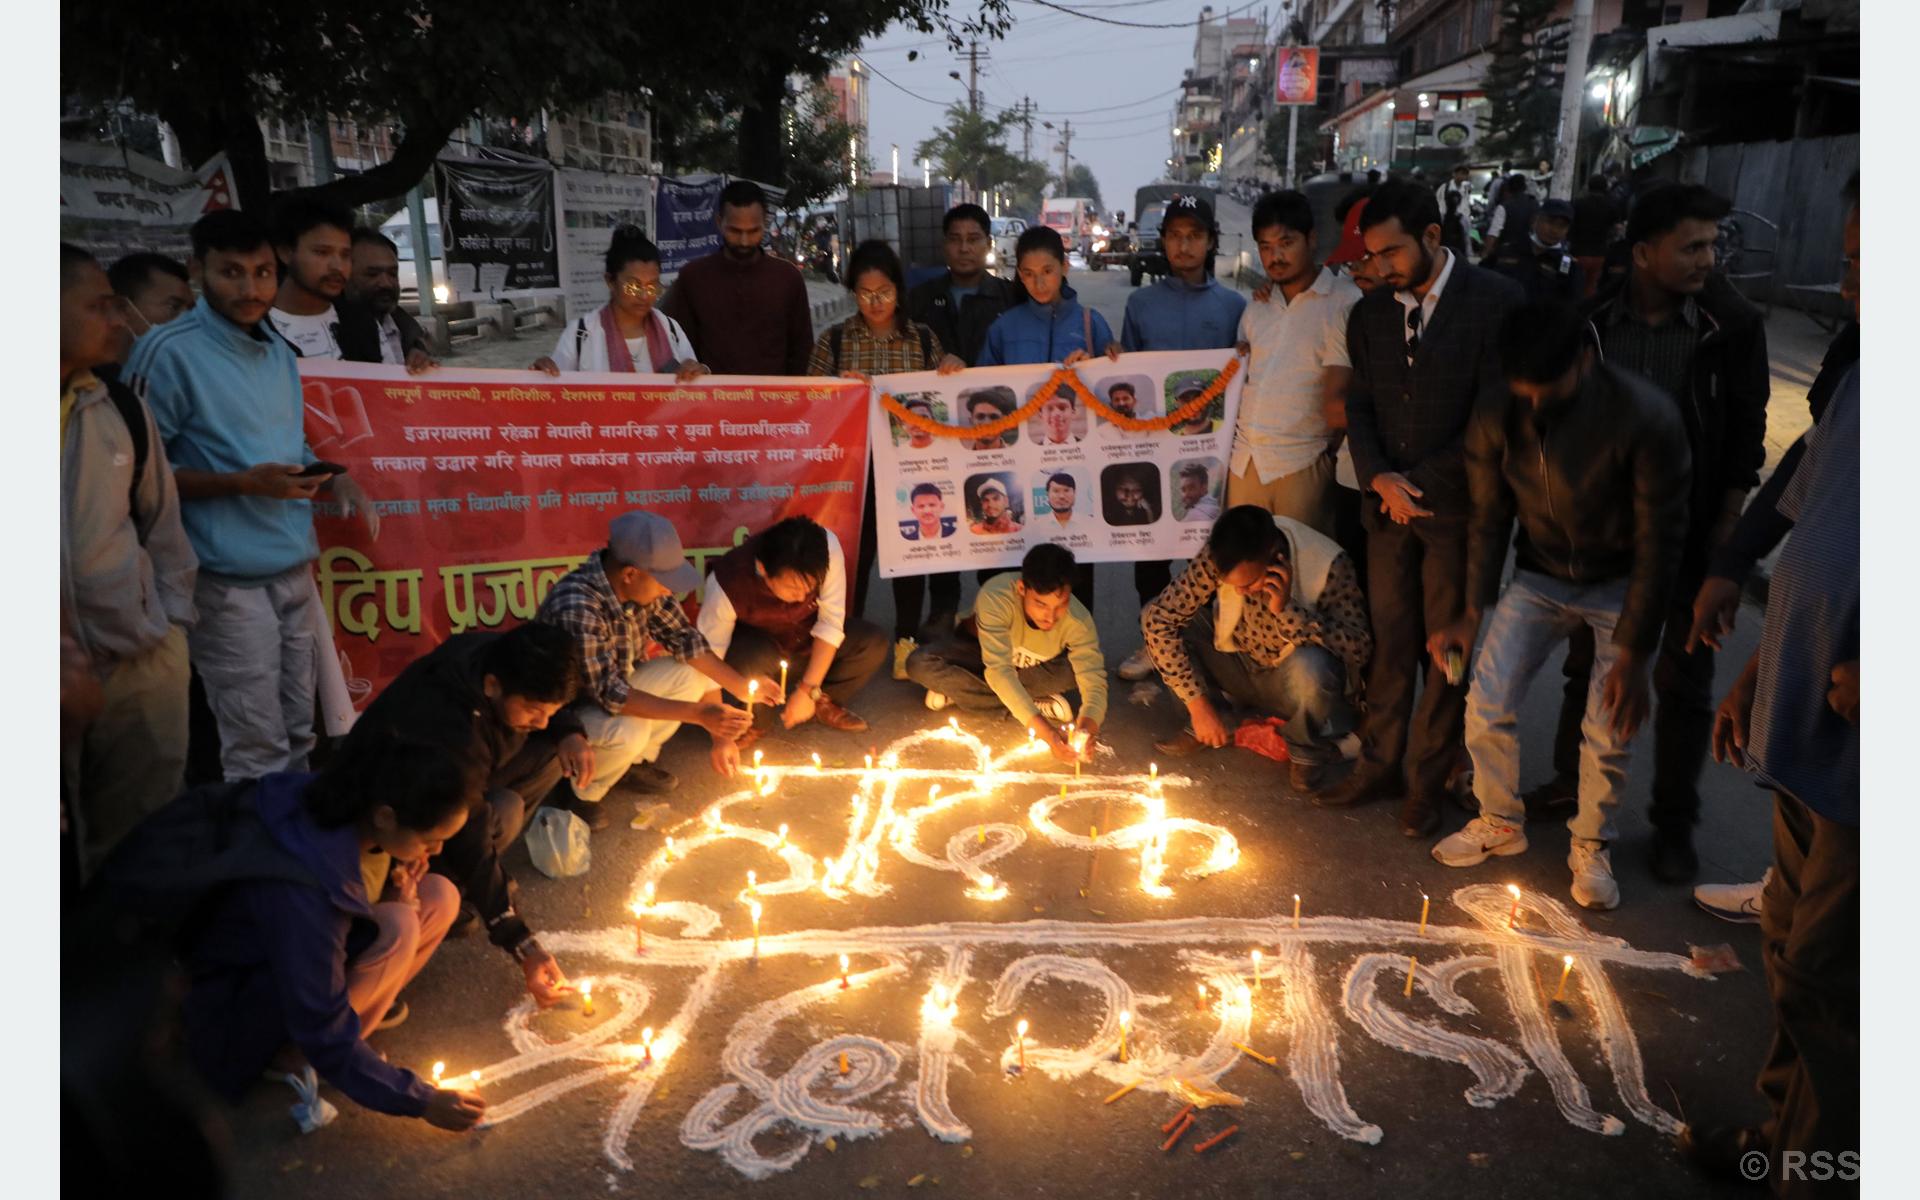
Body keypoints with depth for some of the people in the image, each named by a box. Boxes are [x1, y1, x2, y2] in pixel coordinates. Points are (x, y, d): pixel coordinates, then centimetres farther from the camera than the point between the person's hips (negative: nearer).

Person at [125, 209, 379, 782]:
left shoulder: (278, 350, 12)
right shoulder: (169, 352, -11)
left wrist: (334, 479, 2)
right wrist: (242, 484, -21)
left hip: (296, 566, 7)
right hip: (229, 576, -7)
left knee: (298, 735, 13)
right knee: (259, 750, -3)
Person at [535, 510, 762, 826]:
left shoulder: (644, 587, -14)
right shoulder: (576, 608, -36)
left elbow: (686, 640, -4)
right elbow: (611, 694, -36)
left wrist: (742, 687, -14)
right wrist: (698, 713, -36)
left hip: (615, 691, 7)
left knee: (697, 672, -7)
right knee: (629, 731, -35)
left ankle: (635, 763, 10)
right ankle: (577, 790, -3)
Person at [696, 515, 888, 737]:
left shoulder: (826, 548, -33)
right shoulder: (726, 584, -37)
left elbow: (831, 624, -23)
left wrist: (808, 690, -25)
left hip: (809, 635, 3)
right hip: (755, 643, -2)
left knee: (873, 643, -21)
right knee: (749, 664, -36)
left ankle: (822, 702, 5)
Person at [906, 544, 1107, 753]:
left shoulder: (1078, 620, -32)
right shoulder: (995, 597, -40)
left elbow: (1094, 681, -34)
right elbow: (999, 669, -46)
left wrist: (1087, 729, -56)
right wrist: (1043, 729, -58)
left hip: (1034, 669, 2)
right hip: (980, 653, -2)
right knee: (919, 664, -30)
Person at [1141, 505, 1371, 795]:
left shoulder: (1327, 566, -28)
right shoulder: (1219, 557, -22)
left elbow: (1359, 650, -30)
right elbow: (1157, 618, -21)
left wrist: (1286, 610, -39)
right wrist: (1197, 703, -23)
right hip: (1240, 667, 3)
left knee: (1310, 665, -40)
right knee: (1154, 616, -19)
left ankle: (1308, 750, -5)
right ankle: (1201, 727, 0)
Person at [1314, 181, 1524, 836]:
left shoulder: (1496, 302, -8)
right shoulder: (1369, 314, 7)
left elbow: (1496, 414, -11)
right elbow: (1360, 408, 9)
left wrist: (1422, 484, -11)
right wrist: (1379, 480, -8)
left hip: (1458, 506, -4)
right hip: (1389, 506, 4)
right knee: (1390, 642, 10)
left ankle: (1427, 781, 18)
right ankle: (1378, 765, 21)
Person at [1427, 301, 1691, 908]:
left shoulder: (1646, 417, -28)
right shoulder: (1496, 420, -17)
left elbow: (1659, 541, -21)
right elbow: (1488, 519, -3)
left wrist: (1634, 655, -20)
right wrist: (1470, 614, -8)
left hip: (1623, 584, -2)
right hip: (1540, 578, 3)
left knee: (1611, 727, -7)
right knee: (1487, 702, -6)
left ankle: (1591, 846, 20)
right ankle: (1501, 823, 19)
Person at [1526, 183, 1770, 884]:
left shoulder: (1733, 326, -9)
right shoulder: (1591, 319, -6)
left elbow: (1746, 434, -4)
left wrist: (1728, 525, -8)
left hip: (1690, 533, -2)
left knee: (1684, 681, 8)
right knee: (1588, 662, 16)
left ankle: (1674, 821, 23)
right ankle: (1572, 780, 35)